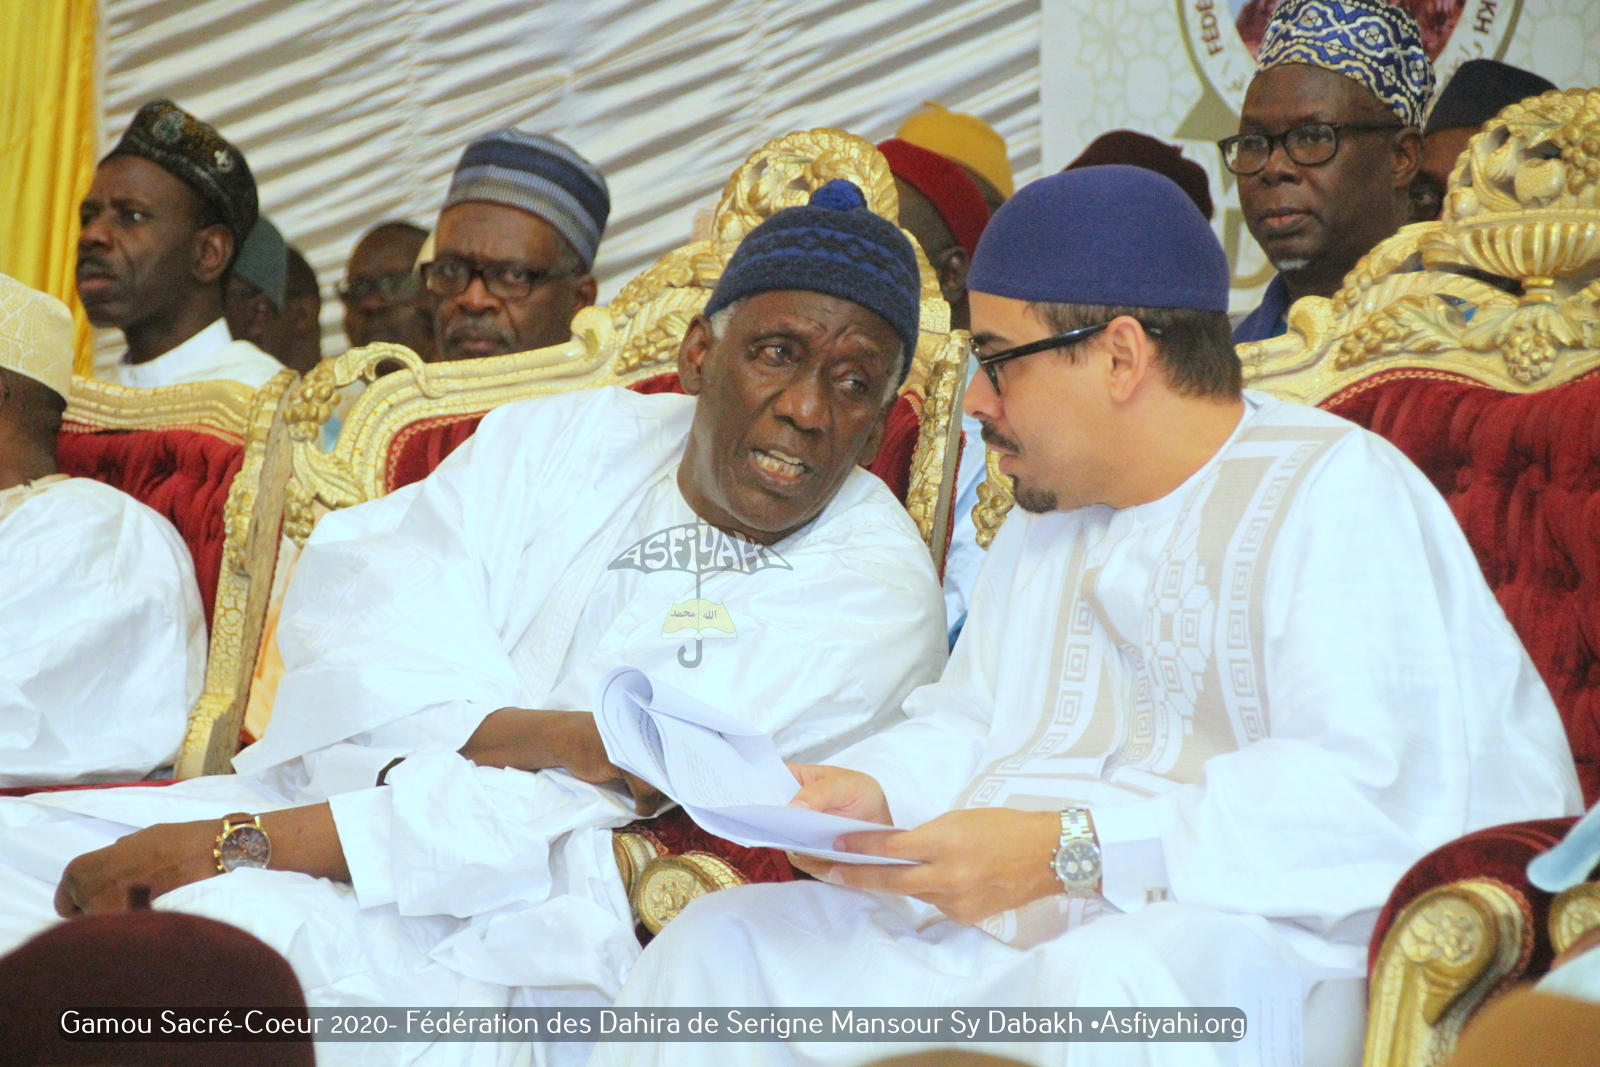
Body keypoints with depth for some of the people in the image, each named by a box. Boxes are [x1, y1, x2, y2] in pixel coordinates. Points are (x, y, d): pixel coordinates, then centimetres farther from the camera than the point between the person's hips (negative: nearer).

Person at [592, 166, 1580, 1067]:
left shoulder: (1339, 489, -7)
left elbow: (1372, 796, -20)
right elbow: (968, 726, 28)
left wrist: (1069, 850, -25)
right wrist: (871, 791, 3)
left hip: (1257, 934, -8)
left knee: (1106, 976, -40)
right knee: (717, 945, -5)